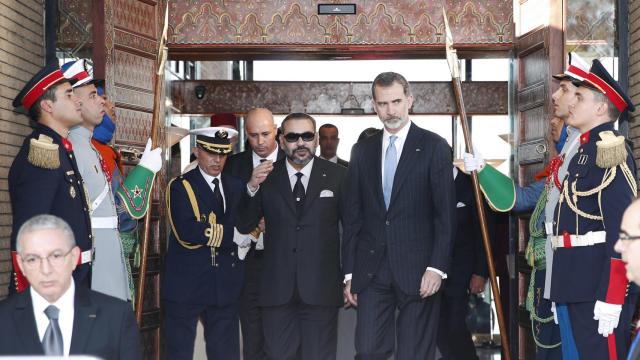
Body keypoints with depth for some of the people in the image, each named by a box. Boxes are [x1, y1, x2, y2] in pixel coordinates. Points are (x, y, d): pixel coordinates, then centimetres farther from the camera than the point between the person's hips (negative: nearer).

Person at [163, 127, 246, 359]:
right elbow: (186, 232, -21)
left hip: (225, 285, 5)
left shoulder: (236, 186, 13)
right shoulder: (180, 186, -6)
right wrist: (233, 235, -18)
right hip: (185, 285, -4)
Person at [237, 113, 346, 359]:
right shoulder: (266, 177, 4)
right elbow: (244, 227, 4)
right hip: (277, 289, 2)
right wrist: (252, 188, -12)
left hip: (321, 287, -1)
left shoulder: (337, 176, 0)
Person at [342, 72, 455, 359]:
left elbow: (445, 214, -4)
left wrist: (437, 267, -12)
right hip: (371, 269, 3)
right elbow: (353, 215, 12)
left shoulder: (434, 147, 0)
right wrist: (349, 272, 8)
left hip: (417, 269, -3)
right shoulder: (363, 150, 11)